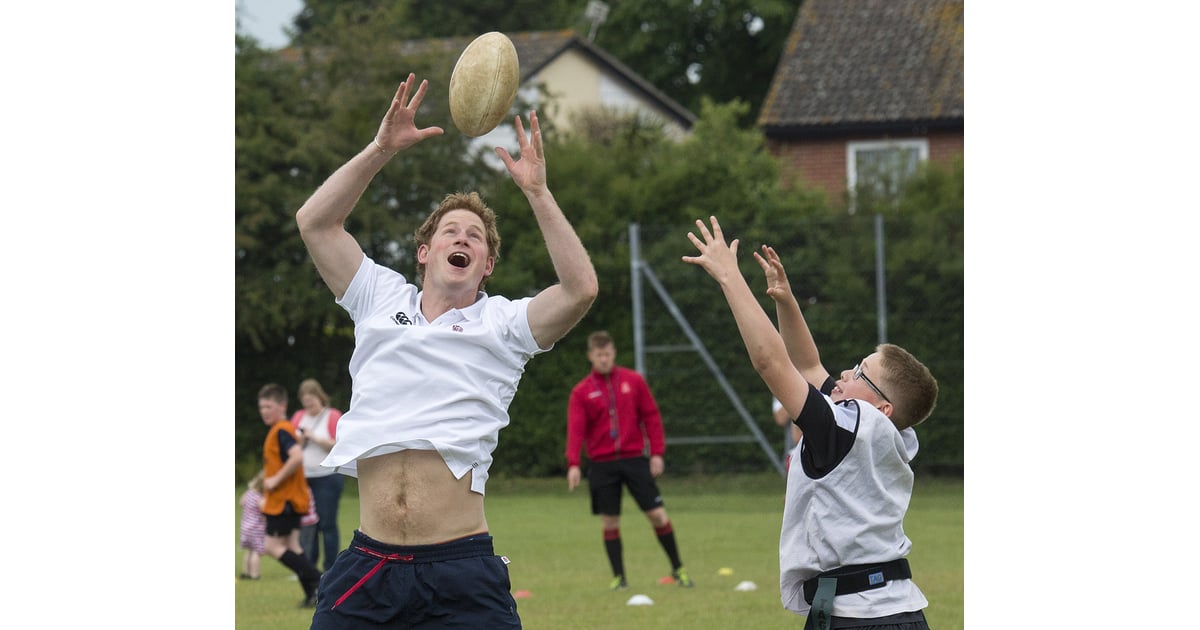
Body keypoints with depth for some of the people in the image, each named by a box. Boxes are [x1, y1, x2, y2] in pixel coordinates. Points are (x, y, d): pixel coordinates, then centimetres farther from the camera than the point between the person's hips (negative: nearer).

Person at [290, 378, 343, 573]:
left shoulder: (332, 416, -2)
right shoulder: (299, 416, 14)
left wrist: (315, 438, -13)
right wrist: (299, 439, -6)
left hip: (327, 478, -5)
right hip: (303, 478, 5)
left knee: (327, 525, -4)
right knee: (306, 527, 3)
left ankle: (331, 570, -1)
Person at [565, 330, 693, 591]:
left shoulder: (633, 381, 5)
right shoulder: (581, 392, 2)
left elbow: (651, 416, 6)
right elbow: (576, 429, -5)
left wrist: (657, 452, -1)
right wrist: (573, 464, -18)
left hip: (634, 459, 0)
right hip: (602, 464, 0)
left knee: (657, 514, -2)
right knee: (609, 521, 1)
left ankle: (678, 569, 11)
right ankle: (618, 577, 11)